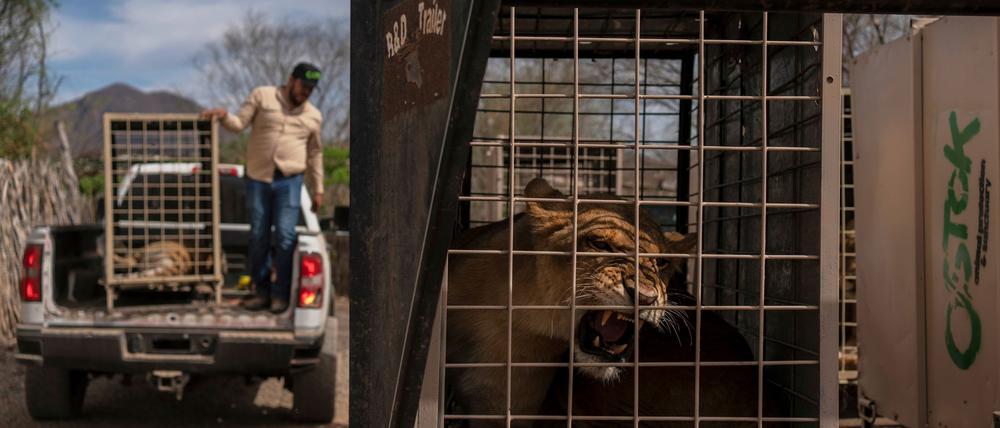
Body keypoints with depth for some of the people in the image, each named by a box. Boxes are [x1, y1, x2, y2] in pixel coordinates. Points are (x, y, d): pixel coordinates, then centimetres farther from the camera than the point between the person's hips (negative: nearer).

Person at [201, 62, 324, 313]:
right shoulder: (262, 96, 4)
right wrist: (223, 116, -21)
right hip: (257, 179, 0)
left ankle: (281, 294, 4)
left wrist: (318, 190, 16)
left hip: (289, 182, 0)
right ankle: (261, 291, 17)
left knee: (285, 237, -6)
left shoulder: (313, 117, 11)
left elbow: (315, 155, 17)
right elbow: (239, 124, 0)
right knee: (258, 237, 6)